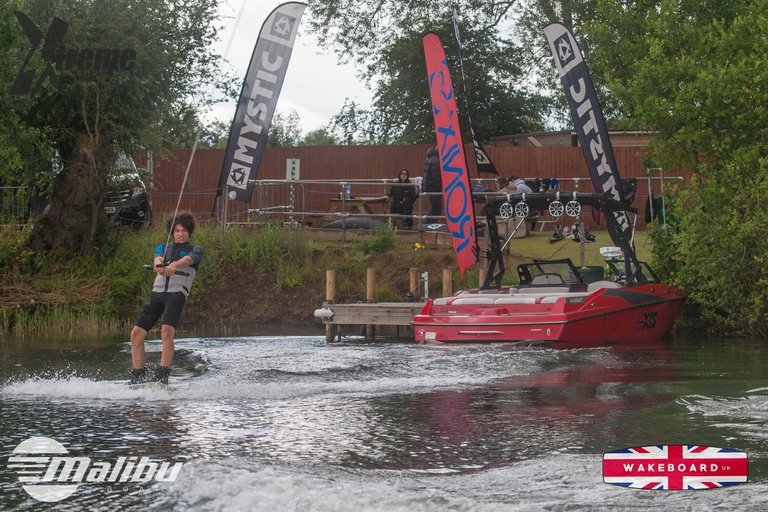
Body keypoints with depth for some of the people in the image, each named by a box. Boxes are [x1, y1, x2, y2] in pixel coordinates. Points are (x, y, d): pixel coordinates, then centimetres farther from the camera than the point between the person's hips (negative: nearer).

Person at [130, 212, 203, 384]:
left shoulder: (195, 250, 15)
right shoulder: (164, 248, 25)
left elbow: (188, 259, -9)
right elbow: (157, 257, 1)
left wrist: (174, 265, -32)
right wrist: (158, 265, -25)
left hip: (177, 293, -4)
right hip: (157, 292, 4)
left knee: (167, 331, -26)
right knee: (136, 333, -6)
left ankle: (162, 377, -28)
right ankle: (138, 377, 2)